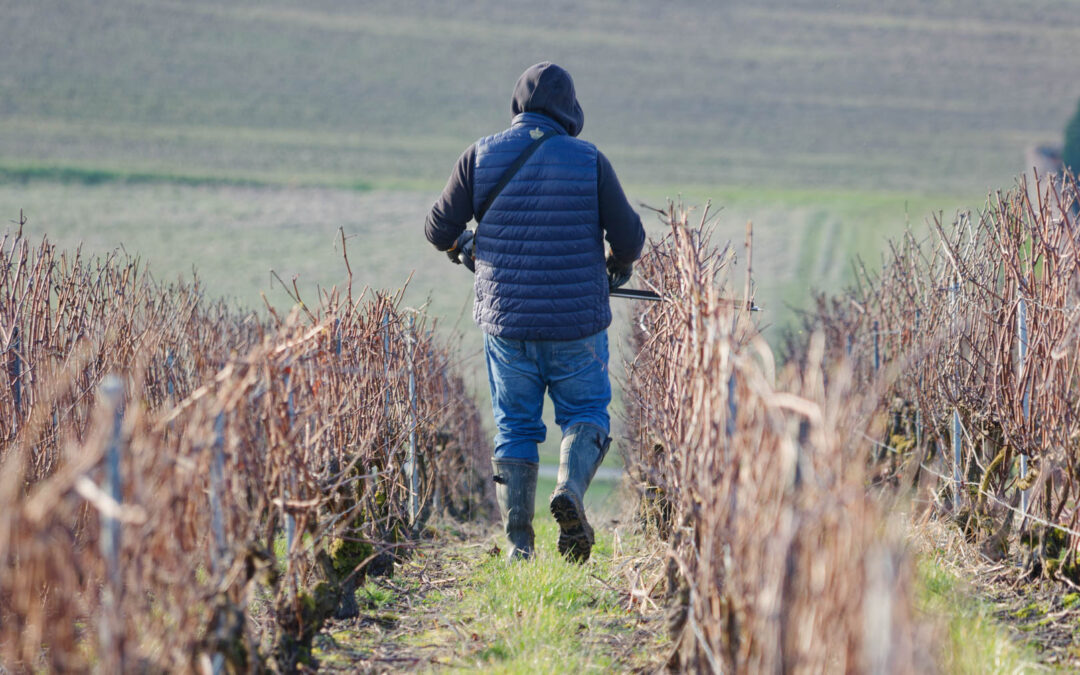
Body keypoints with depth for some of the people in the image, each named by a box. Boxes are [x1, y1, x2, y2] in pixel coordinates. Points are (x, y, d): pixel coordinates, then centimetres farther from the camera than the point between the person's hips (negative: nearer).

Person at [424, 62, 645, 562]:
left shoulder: (480, 157, -1)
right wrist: (618, 268, 20)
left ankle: (519, 547, 6)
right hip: (577, 322, -1)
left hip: (505, 320, 1)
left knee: (515, 427, 13)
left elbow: (439, 229, 2)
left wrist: (463, 249, 24)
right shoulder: (589, 162, -4)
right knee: (585, 413, 15)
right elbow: (629, 237, -2)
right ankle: (570, 488, -16)